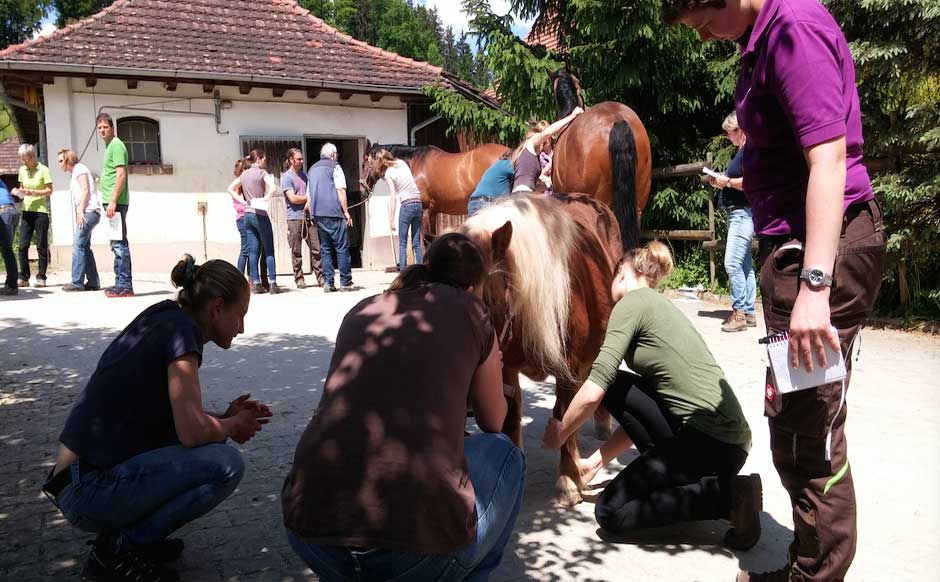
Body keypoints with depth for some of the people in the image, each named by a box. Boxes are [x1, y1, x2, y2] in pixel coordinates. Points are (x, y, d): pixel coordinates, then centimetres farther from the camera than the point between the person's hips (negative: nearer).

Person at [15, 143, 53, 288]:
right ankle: (24, 278, 6)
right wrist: (20, 192, -2)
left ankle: (41, 277, 7)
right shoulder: (22, 170, 11)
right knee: (23, 245, 0)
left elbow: (49, 191, -6)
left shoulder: (43, 169, -5)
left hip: (41, 211, -5)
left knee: (41, 246, 0)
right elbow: (22, 188, 20)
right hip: (27, 211, 5)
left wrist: (33, 192, -18)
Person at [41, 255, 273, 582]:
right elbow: (192, 432, -22)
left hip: (85, 473, 10)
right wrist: (233, 426, -2)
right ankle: (118, 550, -5)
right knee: (226, 465, -17)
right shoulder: (182, 328, -14)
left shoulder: (161, 321, 12)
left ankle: (133, 534, 12)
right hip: (90, 491, -10)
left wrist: (226, 418, 8)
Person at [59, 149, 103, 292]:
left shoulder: (79, 169, -2)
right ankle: (93, 282, 9)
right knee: (85, 248, 9)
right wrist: (80, 213, 13)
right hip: (87, 213, 10)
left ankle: (77, 282, -14)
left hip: (89, 212, -10)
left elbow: (85, 189, -13)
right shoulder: (75, 173, 27)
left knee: (78, 245, -13)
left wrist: (80, 211, -18)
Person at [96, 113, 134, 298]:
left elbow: (121, 175, -17)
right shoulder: (109, 146, 21)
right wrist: (109, 201, 19)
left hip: (116, 202, -10)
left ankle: (125, 286, -8)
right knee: (117, 244, 12)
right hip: (112, 202, 10)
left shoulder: (116, 145, -8)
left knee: (119, 243, -10)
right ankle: (120, 283, 17)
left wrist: (113, 201, -21)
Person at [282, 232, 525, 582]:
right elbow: (494, 423, 25)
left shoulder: (362, 311, 20)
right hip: (420, 544, -4)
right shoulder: (469, 310, 11)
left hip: (309, 533, 5)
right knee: (503, 453, 25)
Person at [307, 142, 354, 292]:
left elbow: (308, 195, 21)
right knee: (342, 248, -2)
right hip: (333, 214, -6)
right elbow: (340, 190, -8)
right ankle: (345, 282, -1)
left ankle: (328, 283, 5)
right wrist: (346, 212, -5)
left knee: (325, 249, 9)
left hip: (317, 214, 6)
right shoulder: (334, 166, 0)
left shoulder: (312, 169, 20)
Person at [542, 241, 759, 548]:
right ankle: (665, 468, 9)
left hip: (712, 443, -9)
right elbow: (637, 413, 24)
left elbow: (592, 393, -14)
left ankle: (727, 495, -7)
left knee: (609, 512, 1)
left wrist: (559, 434, 4)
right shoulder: (658, 305, 21)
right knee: (615, 388, 12)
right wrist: (596, 460, 25)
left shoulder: (632, 301, -6)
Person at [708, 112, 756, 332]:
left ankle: (740, 311, -10)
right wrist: (720, 182, 11)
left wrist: (727, 181, -12)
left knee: (733, 262, -14)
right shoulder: (741, 151, 20)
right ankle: (749, 312, 14)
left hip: (743, 213, -11)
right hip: (736, 213, 11)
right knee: (745, 264, 10)